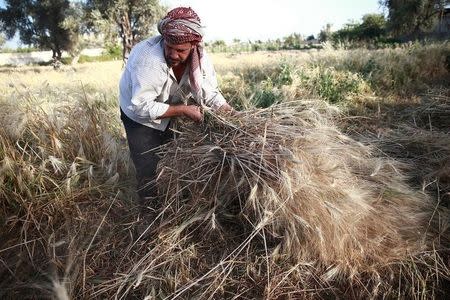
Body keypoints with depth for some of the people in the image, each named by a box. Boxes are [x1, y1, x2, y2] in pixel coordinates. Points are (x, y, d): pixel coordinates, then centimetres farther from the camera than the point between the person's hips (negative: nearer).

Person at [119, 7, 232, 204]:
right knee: (149, 170, -2)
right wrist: (183, 110, -36)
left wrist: (230, 113, -28)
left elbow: (210, 91, -13)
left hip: (170, 112, 5)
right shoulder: (148, 57, -37)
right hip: (139, 114, -5)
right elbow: (143, 106, -36)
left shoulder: (199, 57, -20)